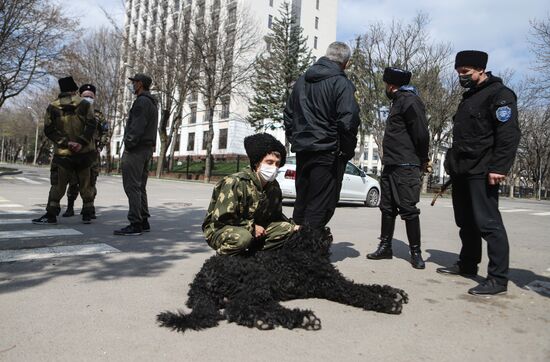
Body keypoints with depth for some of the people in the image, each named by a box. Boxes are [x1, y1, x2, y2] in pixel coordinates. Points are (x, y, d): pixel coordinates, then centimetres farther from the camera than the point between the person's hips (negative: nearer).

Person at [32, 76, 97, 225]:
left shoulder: (52, 107, 4)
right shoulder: (85, 104, 1)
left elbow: (49, 130, -4)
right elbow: (91, 125, -11)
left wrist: (66, 143, -9)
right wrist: (81, 142, -15)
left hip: (63, 153, 0)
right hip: (84, 152, 0)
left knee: (58, 185, 8)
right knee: (85, 184, 8)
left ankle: (51, 215, 6)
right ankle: (87, 215, 11)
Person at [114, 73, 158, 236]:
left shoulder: (142, 101, -10)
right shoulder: (152, 103, 22)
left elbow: (137, 127, -20)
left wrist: (128, 145, -16)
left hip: (136, 149, -10)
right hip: (147, 149, 10)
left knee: (132, 186, -10)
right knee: (140, 187, 13)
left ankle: (135, 224, -10)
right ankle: (143, 221, 16)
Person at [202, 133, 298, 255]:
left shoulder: (274, 186, -1)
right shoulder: (235, 182, -25)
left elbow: (276, 215, 12)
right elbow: (220, 218, -28)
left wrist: (292, 225, -6)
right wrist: (252, 227, -22)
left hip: (254, 231, 7)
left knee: (288, 229, -6)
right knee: (242, 237, -40)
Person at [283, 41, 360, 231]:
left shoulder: (301, 80, 14)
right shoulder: (341, 83, -9)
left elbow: (288, 114, 19)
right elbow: (347, 122, -17)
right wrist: (348, 151, -5)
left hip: (302, 151, 7)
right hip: (327, 152, -7)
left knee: (301, 203, 16)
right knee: (320, 208, -2)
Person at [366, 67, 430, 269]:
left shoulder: (409, 100, -10)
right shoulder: (398, 102, 21)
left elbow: (421, 133, -17)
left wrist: (422, 159, -7)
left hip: (405, 167, -10)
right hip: (390, 165, 10)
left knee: (408, 210, -4)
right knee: (387, 208, 11)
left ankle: (416, 252, 6)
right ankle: (385, 247, 20)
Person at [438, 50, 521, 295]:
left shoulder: (499, 94, -6)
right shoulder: (469, 98, 22)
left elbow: (509, 134, -16)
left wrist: (498, 168, -23)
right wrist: (453, 163, 21)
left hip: (481, 172, -9)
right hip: (462, 171, 9)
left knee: (488, 223, -8)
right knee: (466, 222, 14)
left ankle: (498, 278, -2)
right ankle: (467, 265, 27)